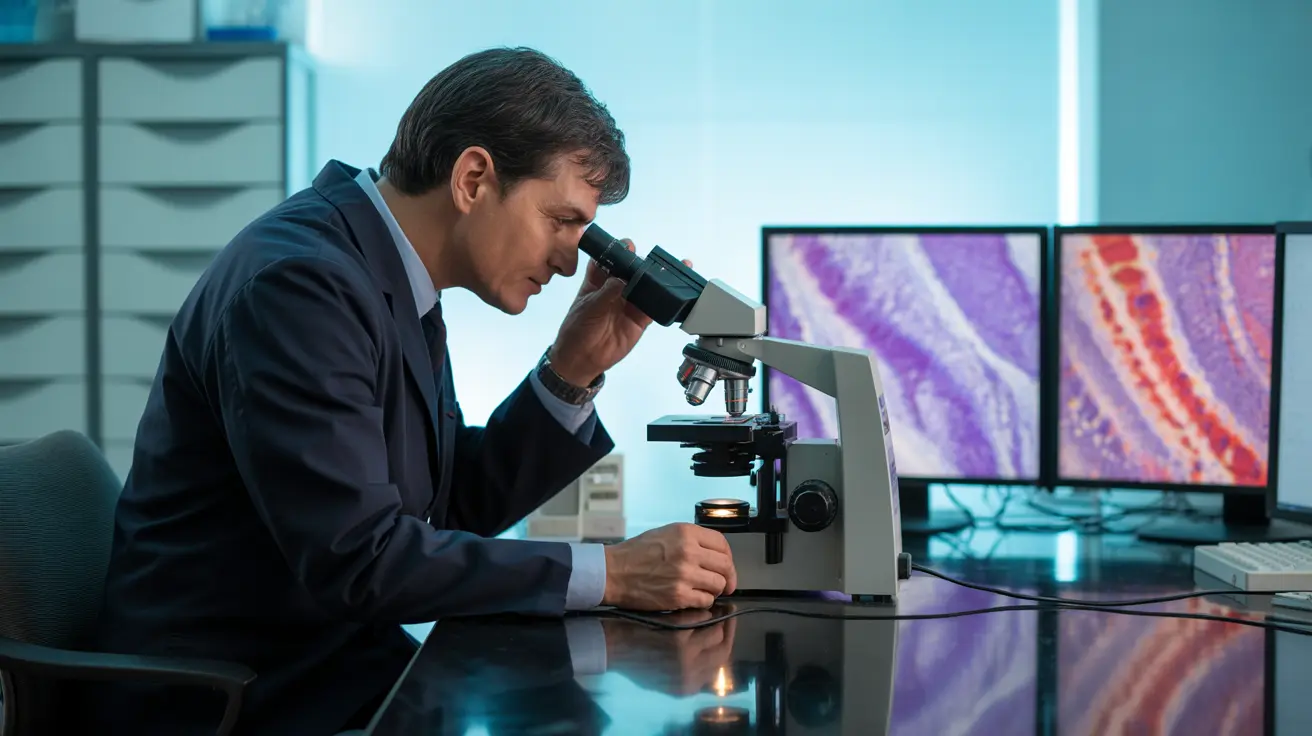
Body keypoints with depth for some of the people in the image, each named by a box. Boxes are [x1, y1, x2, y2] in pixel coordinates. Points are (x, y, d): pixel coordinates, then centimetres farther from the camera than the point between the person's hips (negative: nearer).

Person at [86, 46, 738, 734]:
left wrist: (573, 370, 0)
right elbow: (356, 559, -27)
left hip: (331, 664, 9)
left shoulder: (390, 280, 7)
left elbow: (458, 504, 11)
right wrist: (611, 573, -24)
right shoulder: (296, 281, -21)